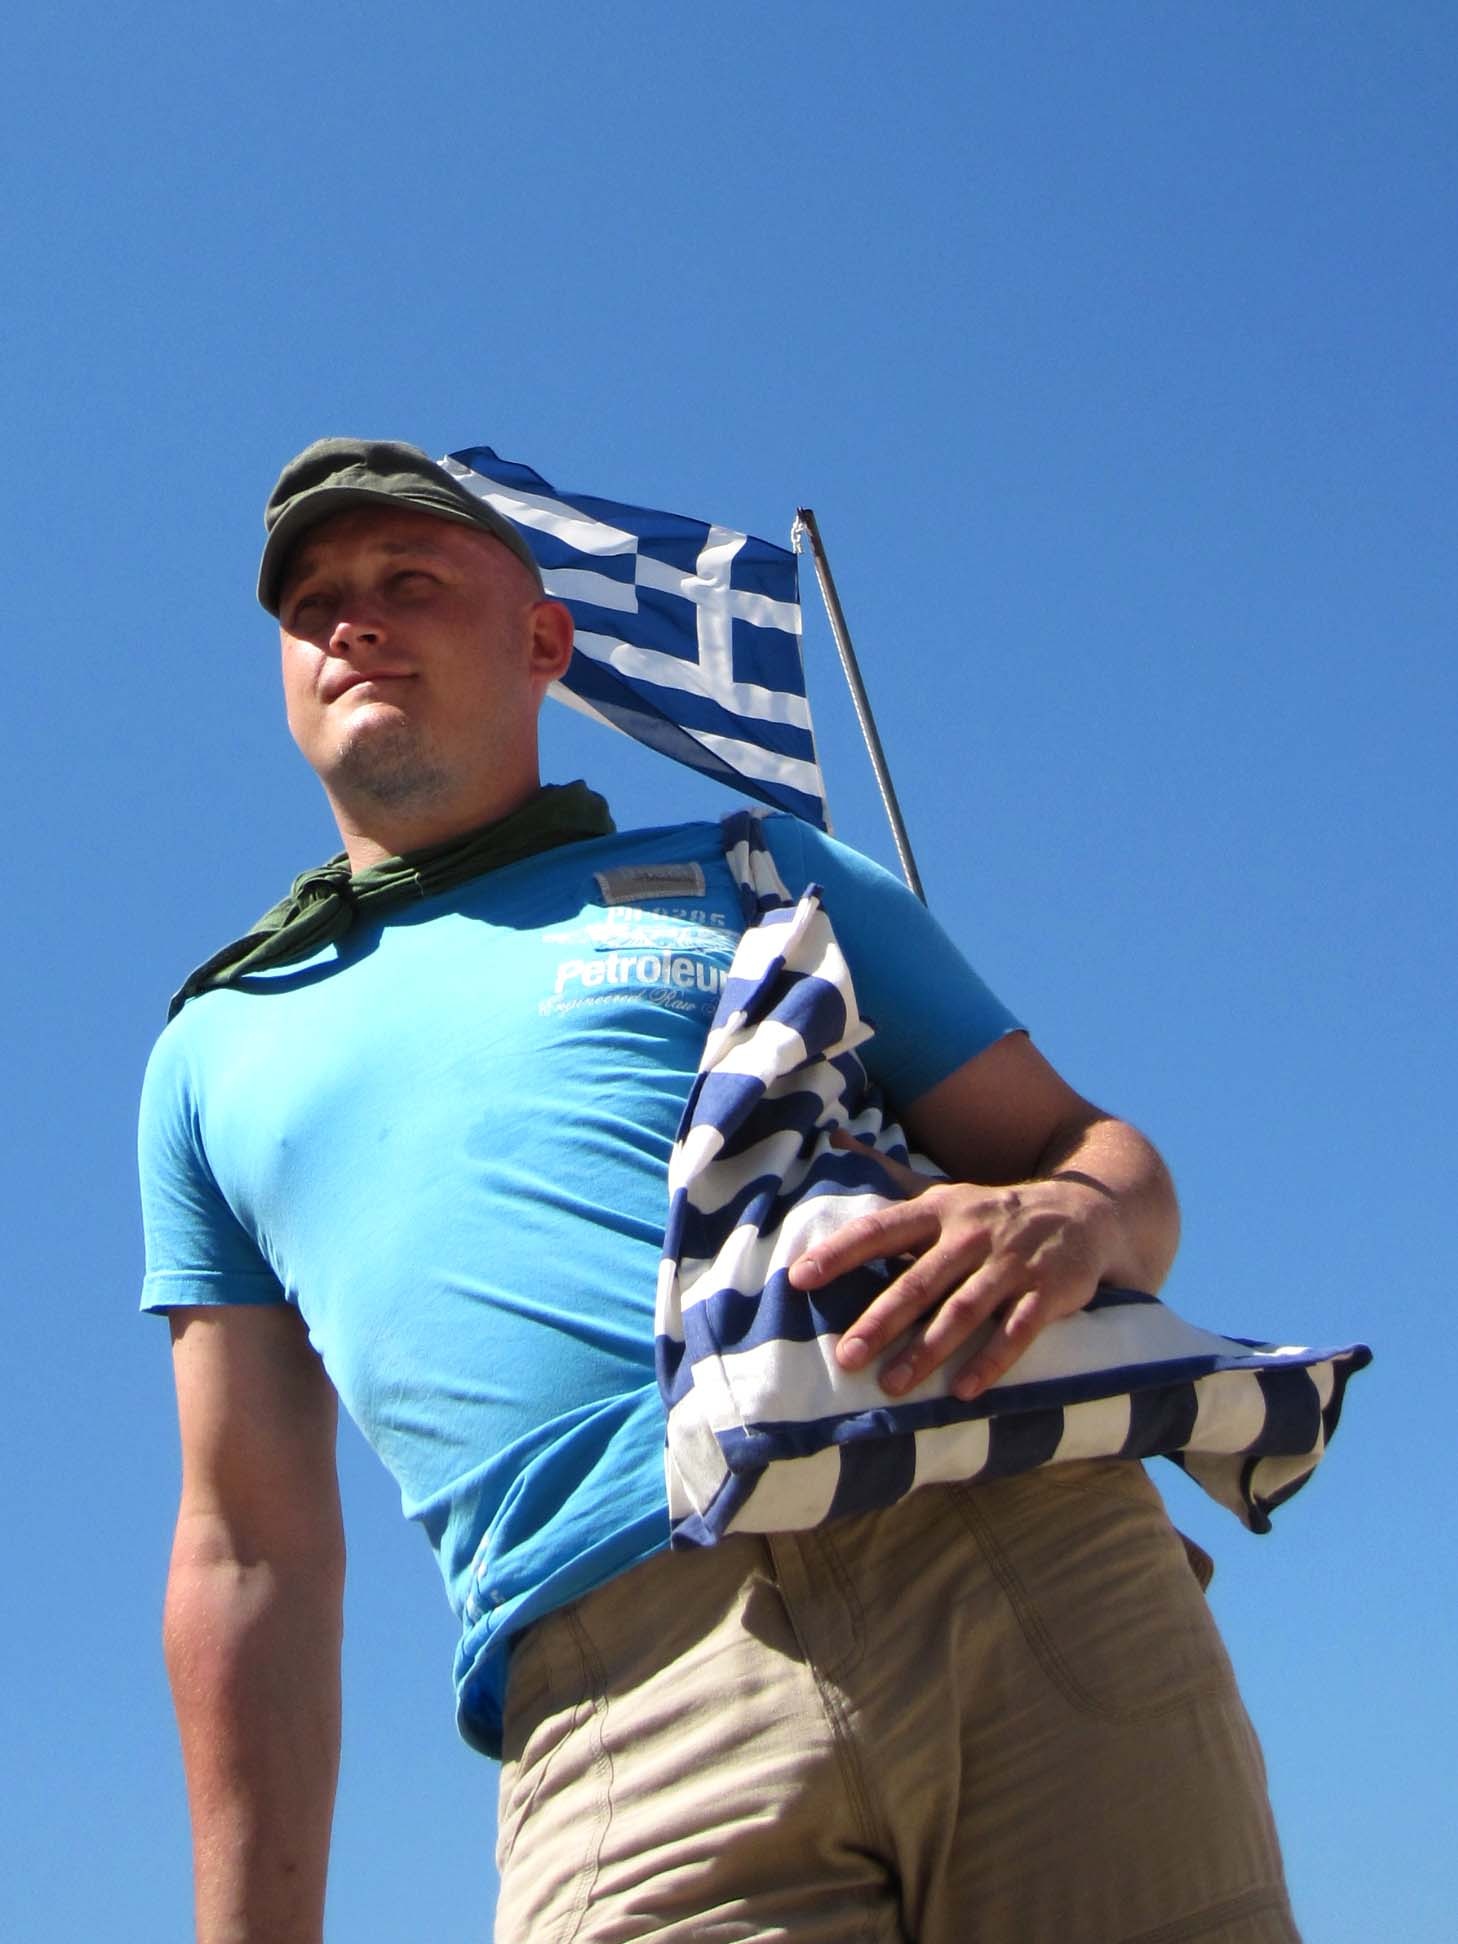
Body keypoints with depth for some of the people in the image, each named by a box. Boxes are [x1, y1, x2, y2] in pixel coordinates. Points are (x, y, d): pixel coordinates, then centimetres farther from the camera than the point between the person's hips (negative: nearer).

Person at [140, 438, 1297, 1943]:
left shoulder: (756, 872, 21)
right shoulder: (217, 1050, 24)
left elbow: (1088, 1148, 15)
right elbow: (252, 1548, 21)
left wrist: (1074, 1221, -11)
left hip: (1030, 1555, 0)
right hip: (632, 1698, 1)